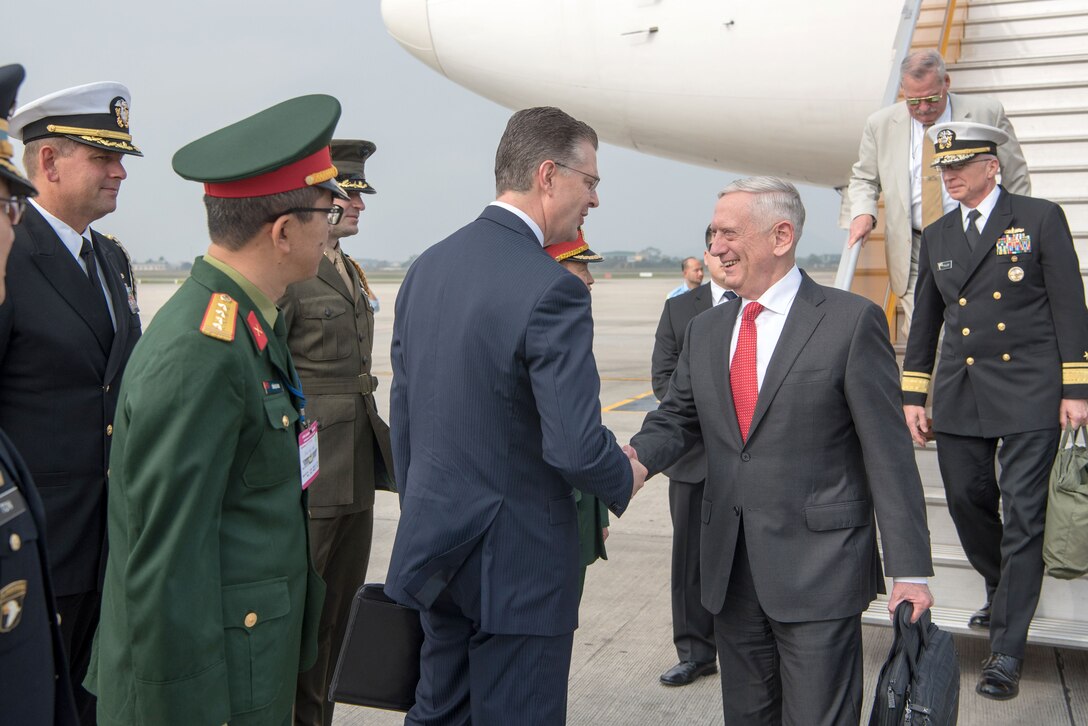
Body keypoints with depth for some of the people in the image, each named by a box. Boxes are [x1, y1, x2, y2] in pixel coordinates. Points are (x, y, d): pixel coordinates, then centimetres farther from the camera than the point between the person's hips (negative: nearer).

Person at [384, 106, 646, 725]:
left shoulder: (426, 267, 3)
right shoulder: (552, 288, -21)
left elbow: (403, 413, 9)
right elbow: (575, 446, -25)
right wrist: (626, 478, -2)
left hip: (432, 548, 7)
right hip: (515, 562, -7)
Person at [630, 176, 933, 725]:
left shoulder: (851, 321, -8)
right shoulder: (705, 330, 10)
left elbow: (888, 451, -9)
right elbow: (675, 419, 12)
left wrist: (909, 570, -11)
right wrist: (636, 458, -12)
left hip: (818, 569, -5)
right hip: (730, 569, 6)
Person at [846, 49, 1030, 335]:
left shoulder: (987, 113, -1)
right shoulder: (881, 125, 4)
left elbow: (1016, 176, 7)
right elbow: (864, 178, 15)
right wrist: (862, 213, -7)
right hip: (915, 255, 1)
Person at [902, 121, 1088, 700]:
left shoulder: (1040, 218, 0)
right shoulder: (936, 237, 12)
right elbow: (924, 322, 15)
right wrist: (912, 397, 11)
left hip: (1029, 394, -4)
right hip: (959, 398, 5)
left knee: (1022, 518, -4)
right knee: (967, 502, 10)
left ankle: (1006, 651, 2)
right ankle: (1003, 592, 38)